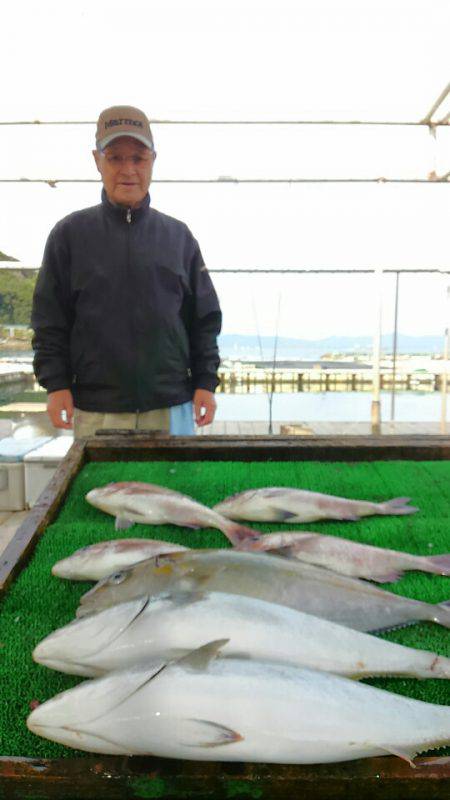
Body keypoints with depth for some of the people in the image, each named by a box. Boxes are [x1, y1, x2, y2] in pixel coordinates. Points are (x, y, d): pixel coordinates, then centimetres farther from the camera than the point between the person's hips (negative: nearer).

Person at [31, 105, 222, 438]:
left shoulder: (178, 235, 7)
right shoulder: (70, 233, 4)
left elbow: (204, 318, 8)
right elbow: (49, 320, 4)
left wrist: (206, 382, 2)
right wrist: (56, 384, -3)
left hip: (170, 408, 1)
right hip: (95, 411, -1)